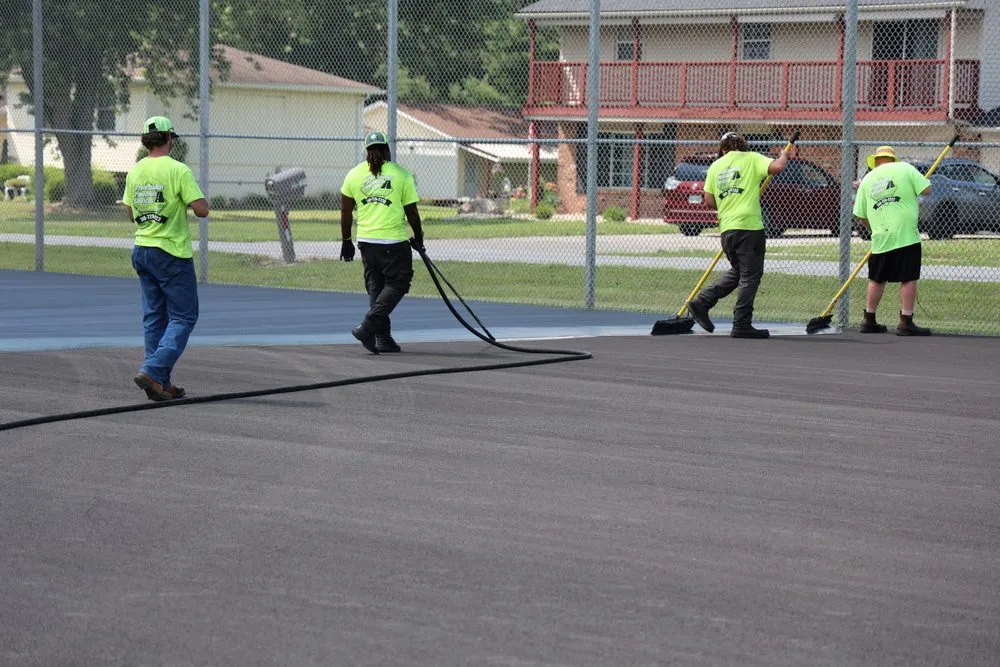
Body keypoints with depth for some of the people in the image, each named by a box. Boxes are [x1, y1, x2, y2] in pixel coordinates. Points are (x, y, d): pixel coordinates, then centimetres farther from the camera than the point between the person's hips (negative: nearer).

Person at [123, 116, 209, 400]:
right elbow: (202, 209, -16)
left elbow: (131, 214, 14)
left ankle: (162, 382, 13)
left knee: (154, 317, 12)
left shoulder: (135, 171, 5)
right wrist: (189, 200, 5)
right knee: (183, 316, 0)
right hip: (172, 253, -7)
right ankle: (152, 371, -14)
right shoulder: (178, 170, -14)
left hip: (142, 250, 7)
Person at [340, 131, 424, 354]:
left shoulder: (354, 175, 5)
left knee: (375, 286, 13)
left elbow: (345, 212, 8)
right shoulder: (402, 175, -4)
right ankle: (368, 326, -12)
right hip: (394, 241, -4)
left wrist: (346, 241, 17)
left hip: (366, 241, 5)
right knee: (397, 283, 4)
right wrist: (418, 238, 13)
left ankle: (383, 339, 13)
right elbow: (411, 212, -1)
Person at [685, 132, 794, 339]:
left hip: (726, 228, 6)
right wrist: (785, 155, 7)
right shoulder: (751, 159, 1)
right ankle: (742, 325, 0)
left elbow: (709, 201, 10)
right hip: (749, 225, -6)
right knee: (750, 277, 0)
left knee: (737, 273, 22)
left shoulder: (715, 166, 13)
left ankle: (701, 303, 15)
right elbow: (776, 167, -14)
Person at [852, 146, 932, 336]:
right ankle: (905, 323, -4)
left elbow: (860, 215, 13)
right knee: (909, 279, -1)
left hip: (880, 238, 4)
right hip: (906, 235, -4)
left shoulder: (867, 180, 11)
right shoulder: (905, 169, 1)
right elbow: (926, 190, -5)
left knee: (877, 280, 15)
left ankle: (869, 321, 22)